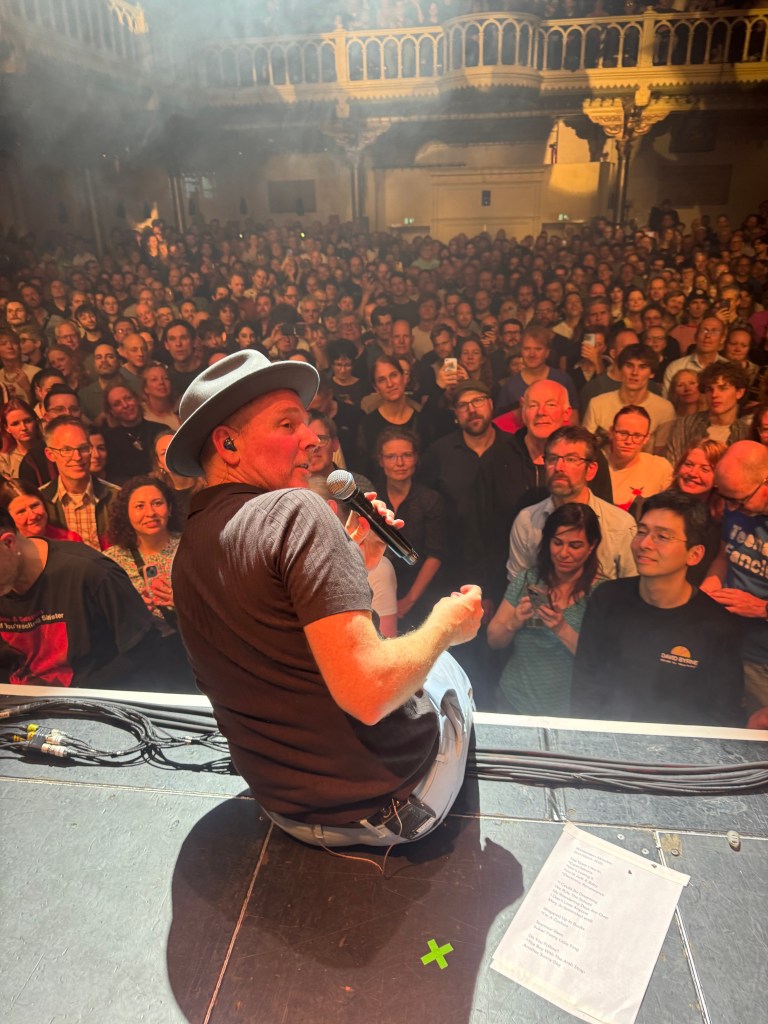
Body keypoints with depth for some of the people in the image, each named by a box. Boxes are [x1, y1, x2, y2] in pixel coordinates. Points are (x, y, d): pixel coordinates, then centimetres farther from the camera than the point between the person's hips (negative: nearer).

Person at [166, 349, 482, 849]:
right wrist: (445, 624, -13)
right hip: (396, 797, -7)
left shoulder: (187, 548, 4)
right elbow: (368, 693, -32)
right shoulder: (294, 509, -24)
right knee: (446, 667, 25)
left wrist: (358, 561, 6)